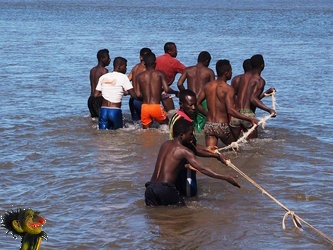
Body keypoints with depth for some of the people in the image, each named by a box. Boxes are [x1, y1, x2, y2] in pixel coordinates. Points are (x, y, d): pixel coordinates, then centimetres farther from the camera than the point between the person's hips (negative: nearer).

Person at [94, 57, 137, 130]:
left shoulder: (103, 77, 10)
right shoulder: (123, 77, -5)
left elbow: (96, 95, 12)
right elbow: (133, 95, -8)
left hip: (103, 110, 4)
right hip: (115, 111, -4)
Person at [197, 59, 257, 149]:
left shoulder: (208, 86, 6)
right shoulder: (228, 89, -12)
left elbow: (197, 103, 11)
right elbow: (230, 110, -22)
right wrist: (250, 119, -20)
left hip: (208, 125, 5)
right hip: (222, 126, -5)